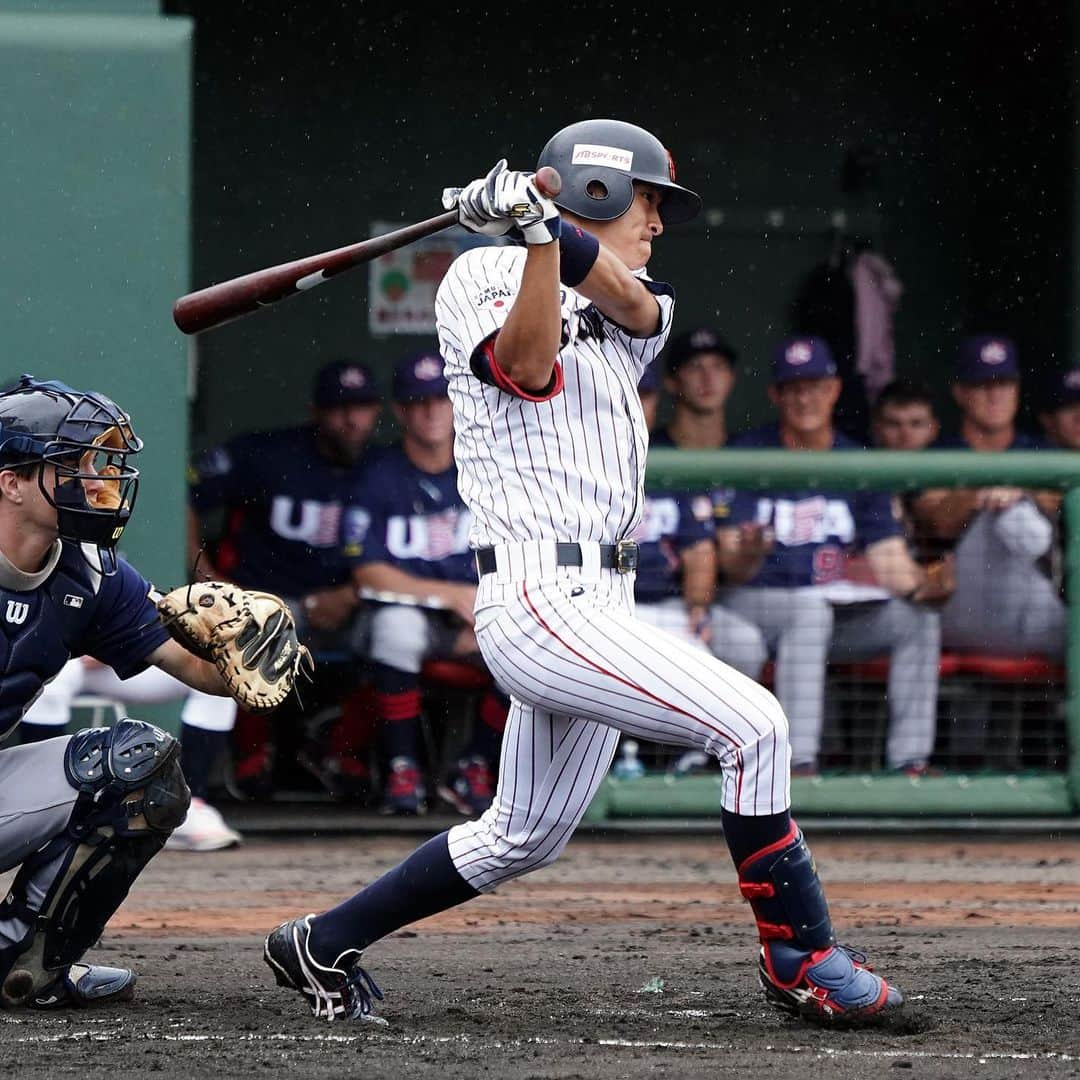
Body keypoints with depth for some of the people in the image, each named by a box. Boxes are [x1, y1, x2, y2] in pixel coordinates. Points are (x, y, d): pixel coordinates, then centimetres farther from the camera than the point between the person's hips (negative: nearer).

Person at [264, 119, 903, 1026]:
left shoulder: (625, 318, 19)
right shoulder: (484, 277, 1)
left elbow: (630, 301, -5)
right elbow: (526, 365, -19)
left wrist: (550, 223, -21)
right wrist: (535, 235, -27)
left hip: (595, 606, 9)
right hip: (541, 599, -9)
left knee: (522, 839, 17)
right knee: (752, 723, -17)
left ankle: (321, 946, 28)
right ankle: (802, 958, -10)